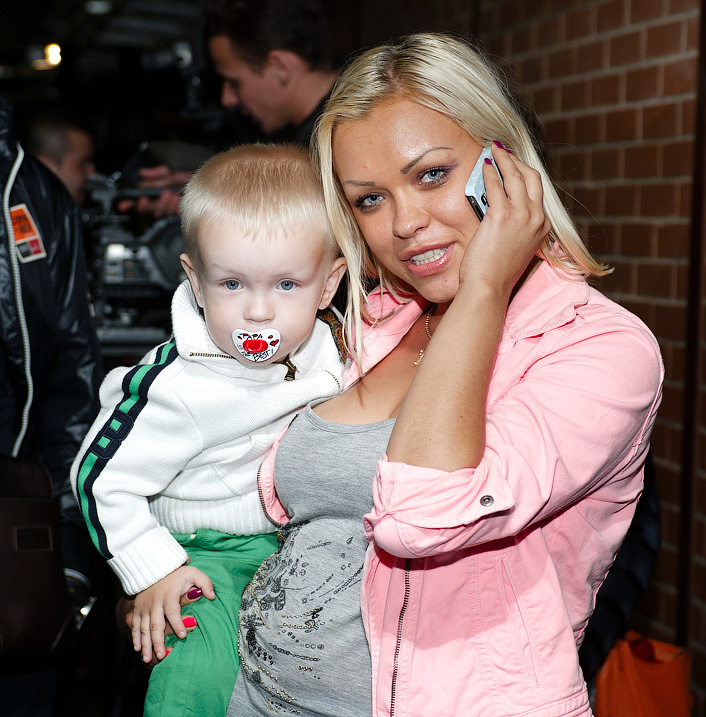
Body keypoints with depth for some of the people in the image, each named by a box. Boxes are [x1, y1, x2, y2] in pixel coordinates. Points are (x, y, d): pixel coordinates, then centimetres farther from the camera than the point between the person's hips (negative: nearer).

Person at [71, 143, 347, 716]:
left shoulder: (330, 340, -11)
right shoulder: (178, 389, -28)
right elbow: (101, 476, -16)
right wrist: (153, 570, -13)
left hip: (305, 532, 5)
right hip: (206, 549, -5)